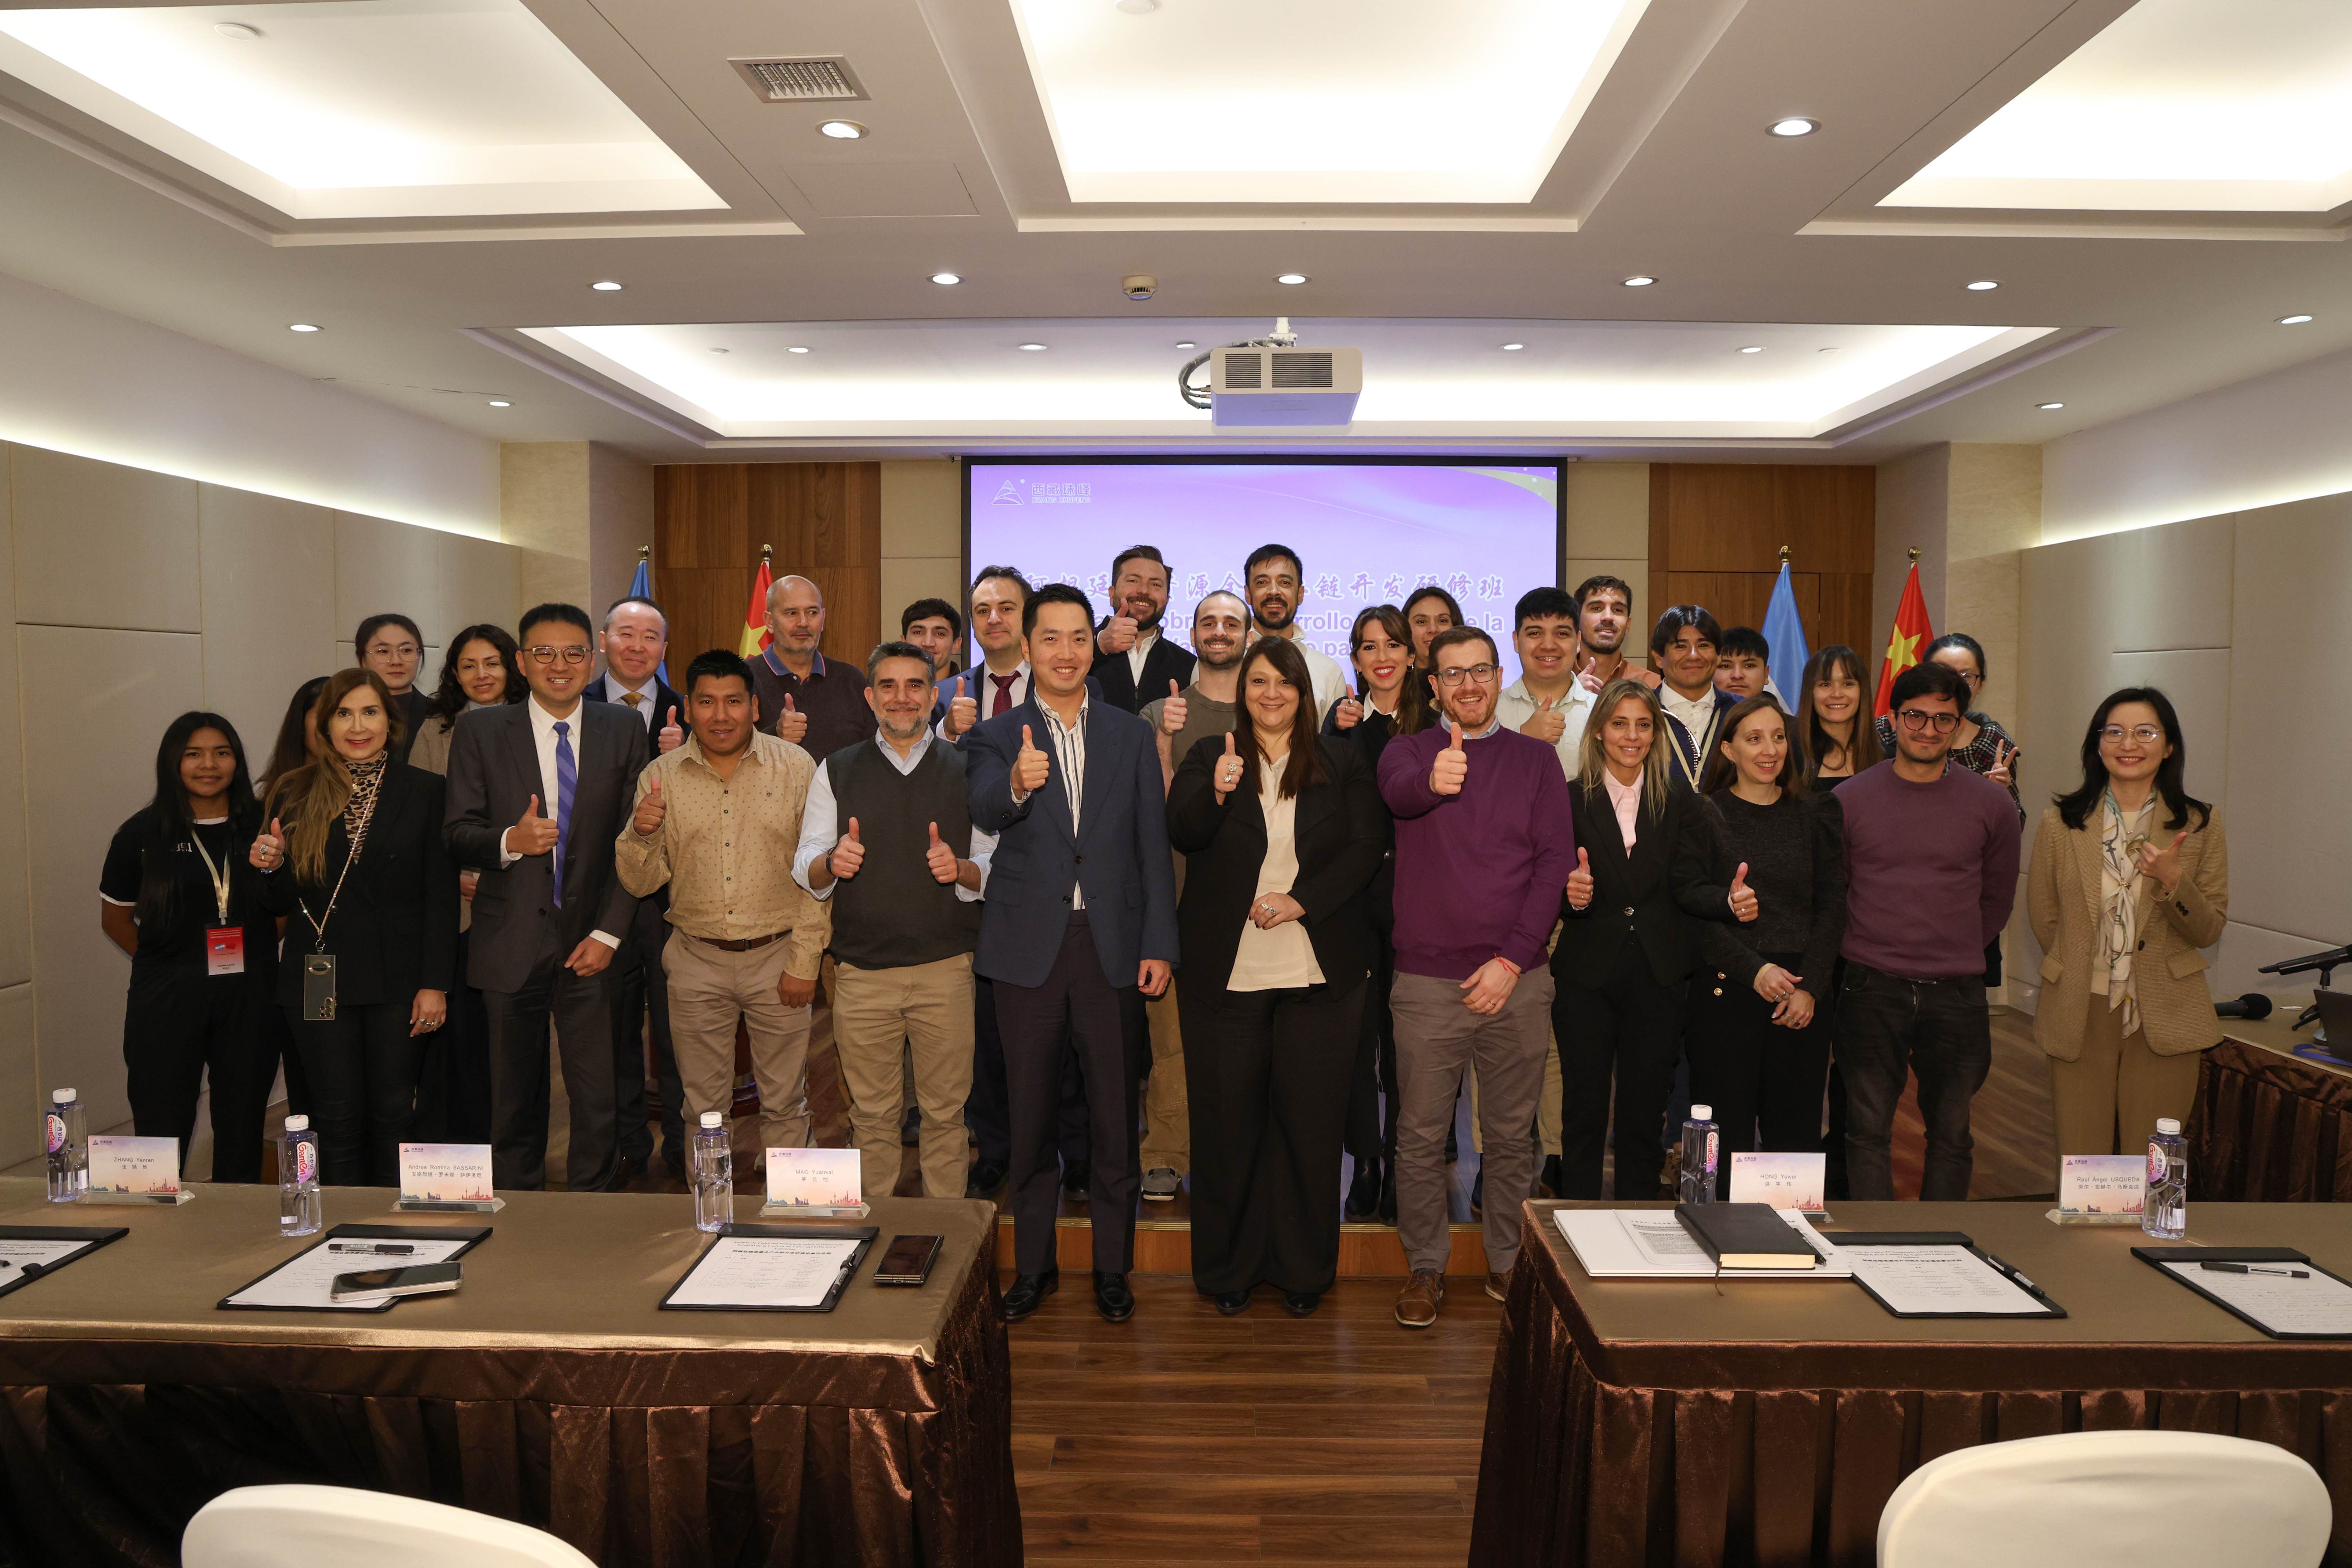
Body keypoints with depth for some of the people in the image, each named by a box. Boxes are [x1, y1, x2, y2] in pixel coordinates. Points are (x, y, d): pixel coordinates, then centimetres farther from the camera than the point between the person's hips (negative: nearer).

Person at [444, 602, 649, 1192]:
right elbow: (459, 834, 2)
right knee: (515, 1095, 10)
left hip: (591, 942, 0)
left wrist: (609, 933, -3)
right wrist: (509, 841, -20)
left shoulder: (623, 729, 5)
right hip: (512, 941, 0)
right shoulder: (480, 731, 4)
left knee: (598, 1094, 0)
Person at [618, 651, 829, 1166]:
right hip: (696, 960, 2)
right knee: (703, 1108, 13)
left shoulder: (796, 766, -4)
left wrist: (805, 961, -7)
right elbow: (640, 883, 3)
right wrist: (641, 835, -18)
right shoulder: (660, 776, 0)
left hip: (777, 956, -1)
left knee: (785, 1104, 10)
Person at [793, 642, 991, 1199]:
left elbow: (995, 870, 5)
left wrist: (961, 869, -17)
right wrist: (831, 862, -16)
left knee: (946, 1113, 5)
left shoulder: (967, 771, 7)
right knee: (872, 1117, 9)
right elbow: (805, 871, 6)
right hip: (861, 972, 1)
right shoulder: (837, 772, 9)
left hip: (946, 969, -1)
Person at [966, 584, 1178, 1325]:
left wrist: (1159, 944, -2)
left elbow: (1153, 845, 5)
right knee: (1030, 1118, 11)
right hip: (1029, 947, -1)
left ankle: (1112, 1268, 24)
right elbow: (984, 812, -18)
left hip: (1112, 944, 1)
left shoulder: (1131, 735, 7)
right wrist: (1016, 785, -41)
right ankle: (1033, 1266, 27)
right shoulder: (998, 737, 2)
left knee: (1115, 1118, 8)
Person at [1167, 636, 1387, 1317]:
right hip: (1228, 973, 0)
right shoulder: (1210, 756, 7)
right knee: (1228, 1122, 5)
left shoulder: (1340, 761, 8)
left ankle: (1302, 1270, 21)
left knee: (1310, 1121, 5)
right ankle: (1227, 1268, 21)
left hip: (1319, 974, 1)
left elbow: (1369, 846, 0)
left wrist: (1301, 899, -11)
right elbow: (1181, 833, -7)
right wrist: (1216, 793, -27)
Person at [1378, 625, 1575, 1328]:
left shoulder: (1536, 759, 8)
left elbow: (1556, 860, 0)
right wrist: (1432, 781, -45)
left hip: (1516, 978, 1)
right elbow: (1397, 792, -20)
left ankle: (1511, 1263, 28)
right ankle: (1426, 1268, 21)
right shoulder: (1409, 749, 4)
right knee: (1421, 1136, 5)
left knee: (1513, 1133, 12)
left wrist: (1512, 959, -10)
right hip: (1428, 980, -1)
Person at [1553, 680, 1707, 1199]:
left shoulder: (1678, 804, 8)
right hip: (1587, 975, -2)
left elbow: (1687, 887, -1)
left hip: (1657, 976, 2)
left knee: (1645, 1114, 10)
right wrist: (1570, 895, -26)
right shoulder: (1570, 801, 1)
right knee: (1584, 1113, 4)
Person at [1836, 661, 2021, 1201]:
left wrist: (1956, 954, 11)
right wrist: (1856, 949, 5)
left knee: (1951, 1131, 9)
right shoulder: (1851, 799, 0)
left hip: (1957, 994, 1)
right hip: (1871, 989, -1)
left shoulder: (1990, 803, 3)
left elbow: (1998, 897, 14)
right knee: (1868, 1129, 3)